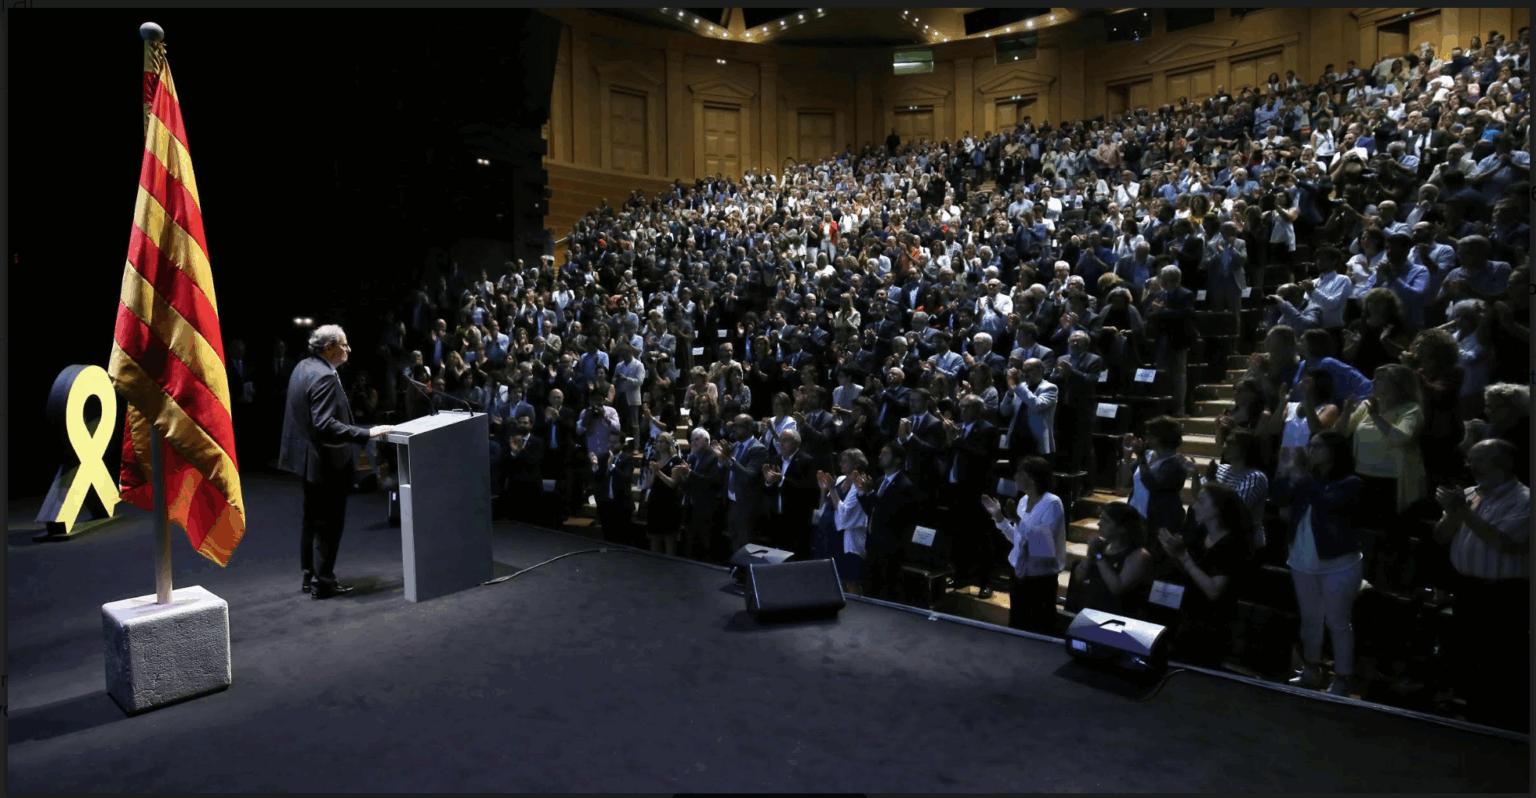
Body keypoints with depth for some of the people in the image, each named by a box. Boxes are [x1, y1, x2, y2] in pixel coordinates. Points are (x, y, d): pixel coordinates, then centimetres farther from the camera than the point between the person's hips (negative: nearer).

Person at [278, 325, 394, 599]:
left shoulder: (302, 367, 7)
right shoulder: (324, 376, -23)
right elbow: (325, 425, -29)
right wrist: (367, 433, -28)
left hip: (309, 457, 10)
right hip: (326, 461, -10)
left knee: (311, 519, 18)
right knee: (329, 523, 1)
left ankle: (310, 576, 29)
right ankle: (323, 582, 10)